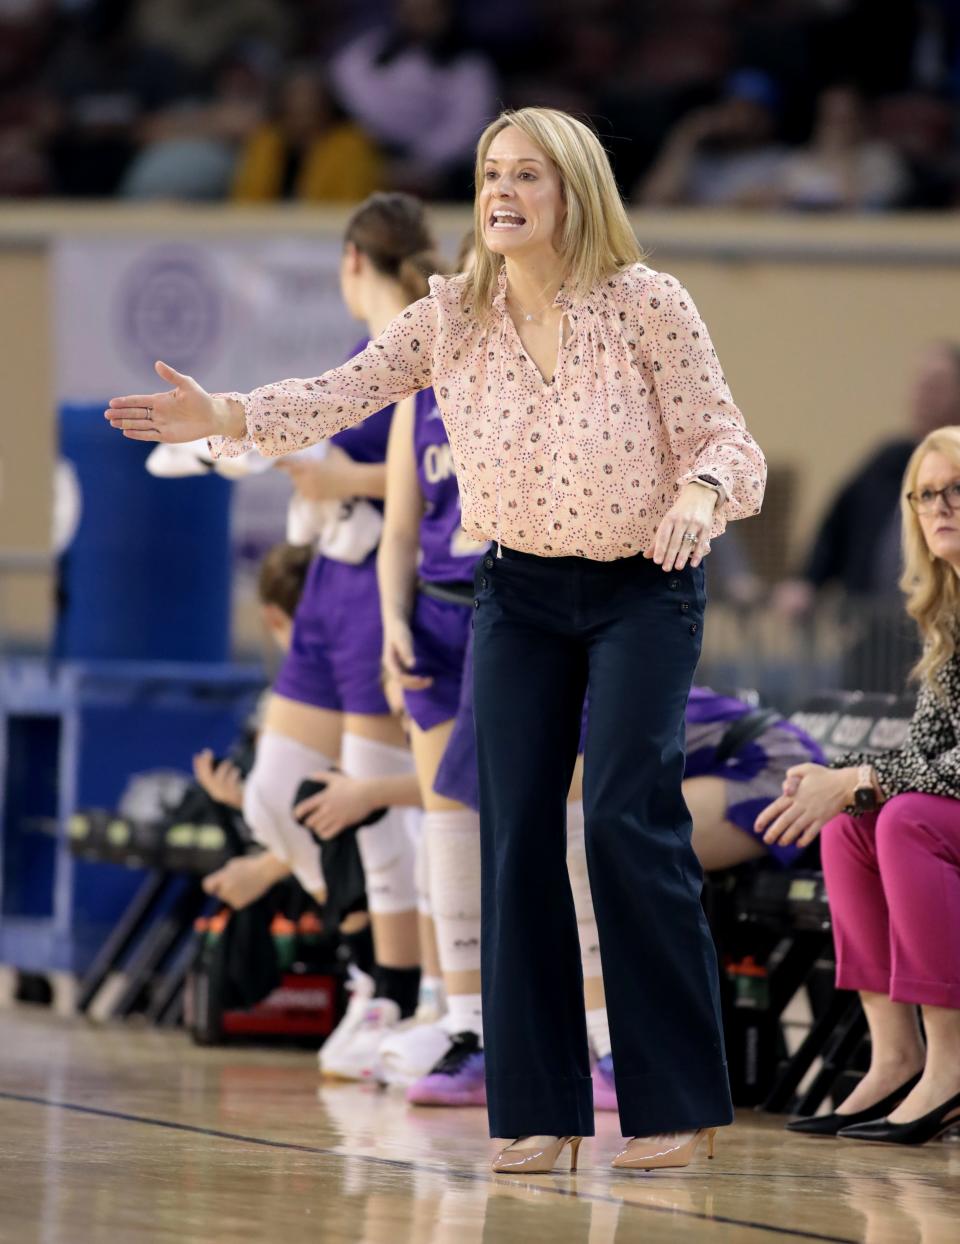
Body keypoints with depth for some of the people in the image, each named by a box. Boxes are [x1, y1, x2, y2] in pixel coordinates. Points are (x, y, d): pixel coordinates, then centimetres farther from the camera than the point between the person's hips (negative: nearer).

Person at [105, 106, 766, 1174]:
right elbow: (342, 394, -2)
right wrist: (227, 418, -18)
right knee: (514, 827, -2)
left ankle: (674, 1102, -6)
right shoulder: (452, 317, 1)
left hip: (643, 589, -4)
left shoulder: (646, 303, -10)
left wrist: (699, 492, -32)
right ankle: (542, 1106, 4)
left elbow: (725, 437, -10)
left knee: (628, 814, -15)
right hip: (519, 592, 4)